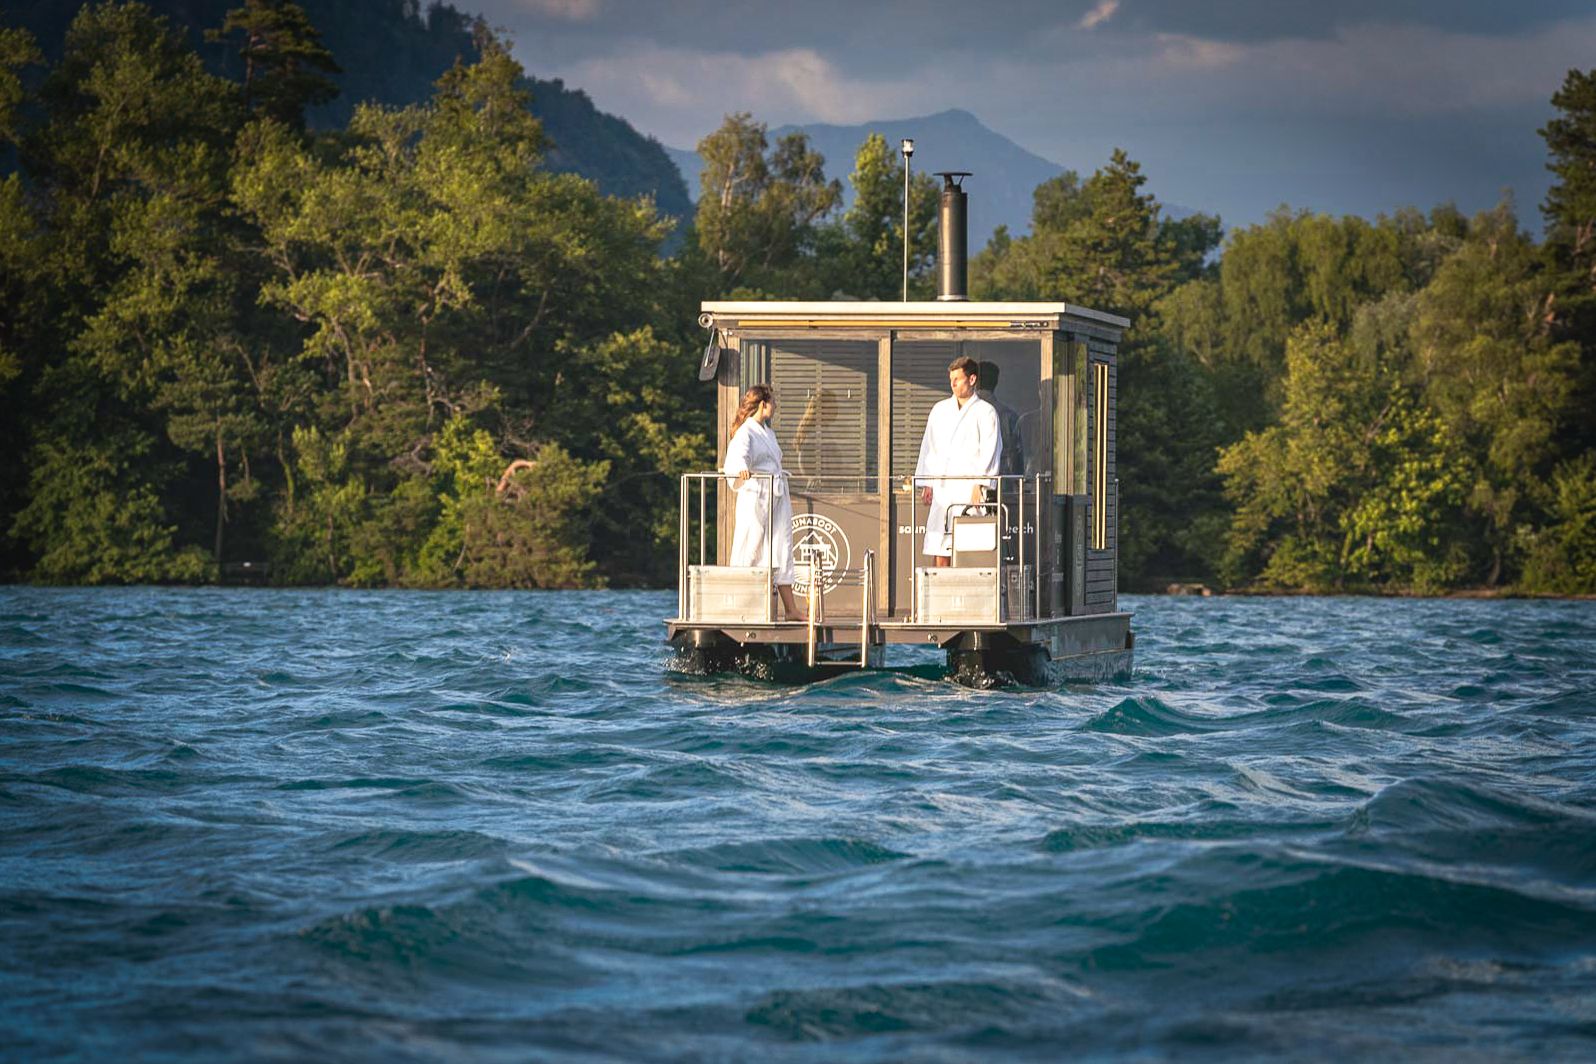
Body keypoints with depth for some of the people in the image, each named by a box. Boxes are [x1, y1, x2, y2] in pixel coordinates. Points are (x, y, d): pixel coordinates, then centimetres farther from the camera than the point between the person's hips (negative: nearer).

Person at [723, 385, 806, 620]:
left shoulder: (768, 432, 18)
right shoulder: (745, 433, -8)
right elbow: (737, 457, -27)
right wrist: (742, 470, -47)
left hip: (778, 497, 8)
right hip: (755, 495, -8)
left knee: (782, 551, 5)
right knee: (750, 550, -4)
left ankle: (791, 608, 4)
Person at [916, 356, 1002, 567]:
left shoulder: (985, 412, 3)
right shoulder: (940, 410, 18)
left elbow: (989, 452, -3)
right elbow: (929, 447, 18)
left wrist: (979, 485, -13)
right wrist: (927, 483, 9)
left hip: (969, 488, -4)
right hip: (941, 488, 4)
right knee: (939, 548, -1)